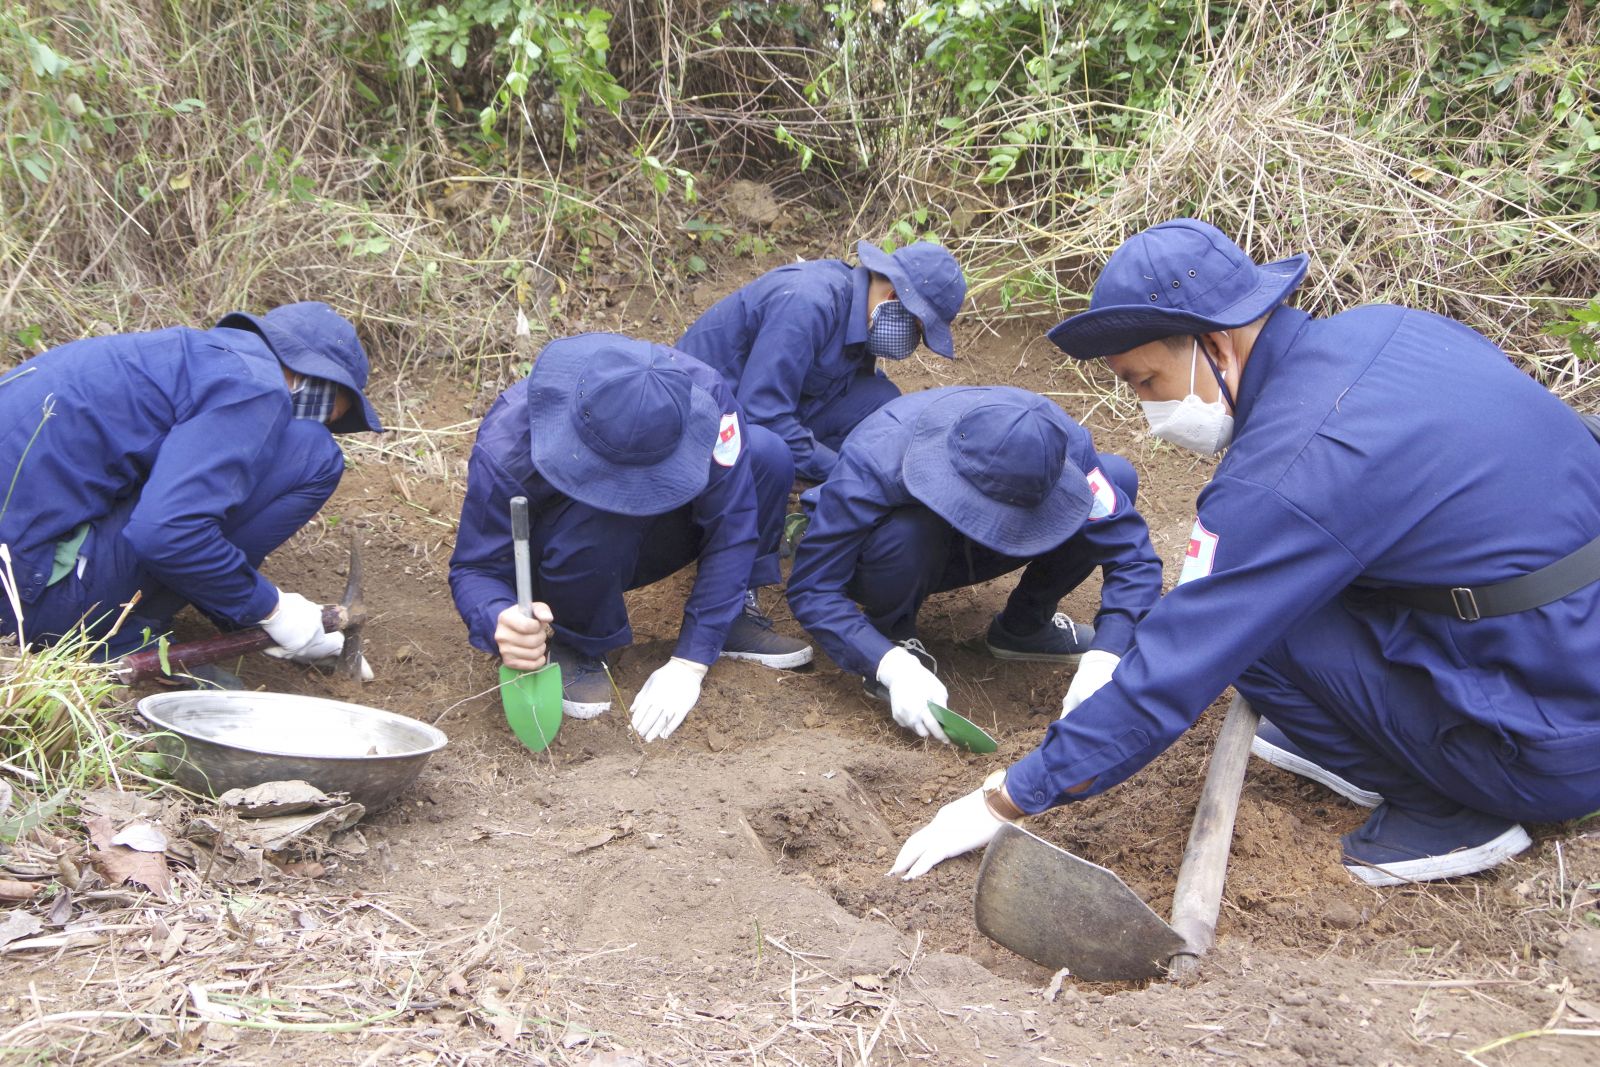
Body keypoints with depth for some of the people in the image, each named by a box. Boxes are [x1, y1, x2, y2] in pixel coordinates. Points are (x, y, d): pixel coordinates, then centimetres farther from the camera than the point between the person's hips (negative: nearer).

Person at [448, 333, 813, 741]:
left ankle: (734, 614, -5)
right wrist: (499, 623, -50)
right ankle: (573, 646, -11)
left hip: (649, 537, 3)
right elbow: (475, 568, -24)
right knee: (600, 520, -40)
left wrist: (689, 664, -30)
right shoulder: (506, 450, -36)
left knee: (768, 456, -22)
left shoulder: (702, 397, -32)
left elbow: (732, 527, -27)